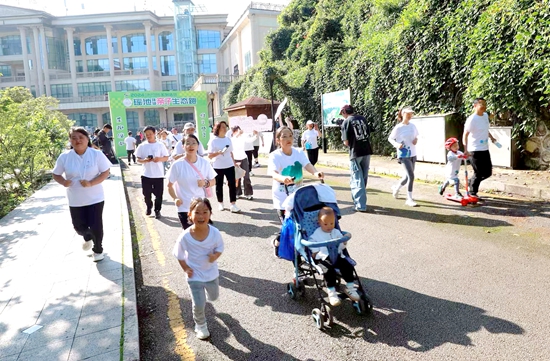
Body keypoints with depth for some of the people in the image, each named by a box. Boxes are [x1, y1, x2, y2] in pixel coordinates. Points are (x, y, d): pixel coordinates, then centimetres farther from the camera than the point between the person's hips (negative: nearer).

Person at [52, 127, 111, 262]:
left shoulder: (97, 154, -12)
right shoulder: (64, 157, -6)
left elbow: (106, 172, -9)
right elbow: (56, 174, 4)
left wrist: (91, 183, -23)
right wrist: (63, 182, -19)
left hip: (95, 198, -2)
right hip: (75, 200, 3)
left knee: (96, 226, 2)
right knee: (79, 227, 12)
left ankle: (98, 249, 29)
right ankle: (87, 238, 49)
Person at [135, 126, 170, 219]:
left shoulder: (160, 145, -1)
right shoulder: (142, 146, 1)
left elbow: (166, 157, 2)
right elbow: (138, 159, 4)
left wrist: (160, 159, -18)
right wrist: (144, 160, -17)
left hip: (158, 174, -1)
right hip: (146, 174, 1)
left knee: (158, 194, 3)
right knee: (146, 194, 10)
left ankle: (157, 210, 19)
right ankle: (149, 207, 34)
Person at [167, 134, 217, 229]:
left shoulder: (204, 163, -3)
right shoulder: (177, 165, -10)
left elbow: (213, 181, 8)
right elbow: (170, 186, -1)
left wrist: (206, 183, -13)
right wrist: (175, 198, -17)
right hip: (184, 208, -2)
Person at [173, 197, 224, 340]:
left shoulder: (215, 233, -24)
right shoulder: (185, 236, -27)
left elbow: (220, 247, -7)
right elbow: (179, 254, -8)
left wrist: (215, 256, -26)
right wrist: (185, 268, -12)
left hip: (212, 273, 3)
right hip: (194, 276, -2)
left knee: (214, 297, 27)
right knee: (199, 305, 4)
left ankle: (202, 294, 63)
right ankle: (200, 325, 36)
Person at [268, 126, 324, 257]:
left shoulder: (299, 152, -4)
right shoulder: (275, 155, -16)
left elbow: (307, 164, -20)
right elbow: (274, 173, -32)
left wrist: (316, 173, -42)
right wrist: (283, 179, -55)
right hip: (282, 197, -5)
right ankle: (278, 241, 25)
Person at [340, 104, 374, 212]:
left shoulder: (346, 122, -5)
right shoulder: (362, 118, 10)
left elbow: (346, 142, -8)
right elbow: (369, 134, 13)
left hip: (356, 153, -5)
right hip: (367, 151, 5)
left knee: (357, 180, 2)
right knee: (364, 178, 17)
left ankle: (361, 205, -1)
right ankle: (359, 198, 32)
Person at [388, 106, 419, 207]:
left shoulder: (412, 126, 7)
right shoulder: (398, 128, -9)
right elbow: (390, 138, -3)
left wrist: (416, 140, -2)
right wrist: (396, 144, -20)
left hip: (413, 154, 7)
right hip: (404, 154, -7)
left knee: (408, 176, 14)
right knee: (411, 176, -14)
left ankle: (396, 188, 42)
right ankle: (409, 199, -3)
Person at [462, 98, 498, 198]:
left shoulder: (485, 115, 8)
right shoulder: (472, 119, -17)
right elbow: (465, 135, -22)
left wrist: (491, 137, 20)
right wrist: (466, 150, -31)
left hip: (485, 149, 8)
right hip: (475, 151, -8)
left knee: (488, 173, 12)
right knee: (478, 174, -1)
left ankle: (472, 181, 32)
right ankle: (472, 193, 15)